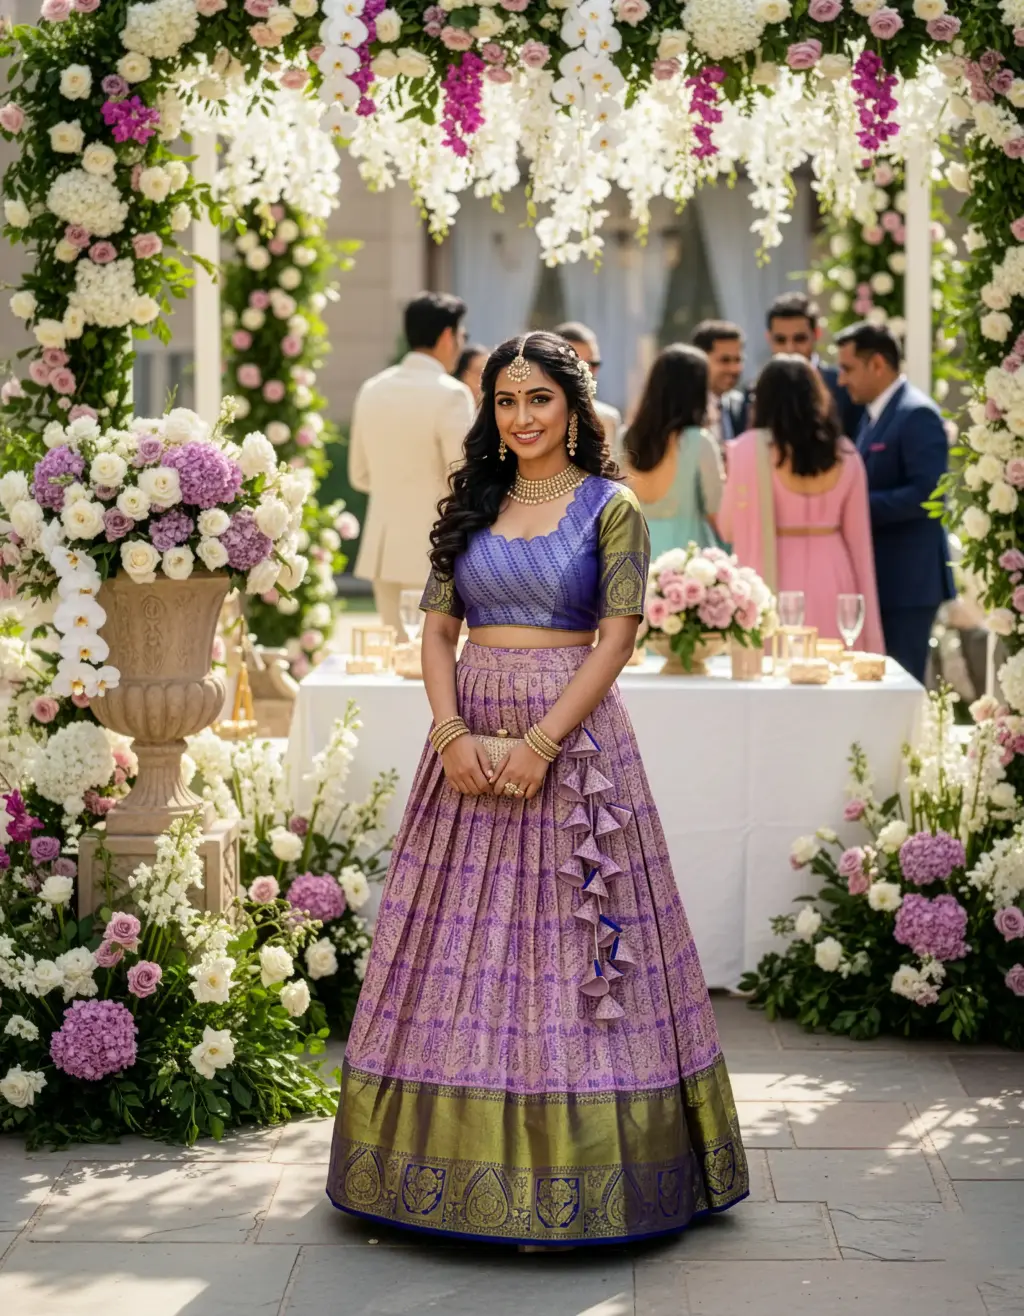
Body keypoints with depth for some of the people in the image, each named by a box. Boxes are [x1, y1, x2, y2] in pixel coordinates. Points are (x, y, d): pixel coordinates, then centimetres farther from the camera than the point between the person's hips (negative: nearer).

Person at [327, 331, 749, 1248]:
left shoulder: (610, 508, -1)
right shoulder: (473, 505, 12)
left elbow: (616, 638, -7)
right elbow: (438, 629, 8)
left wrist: (541, 742, -16)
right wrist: (451, 732, -9)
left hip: (571, 735, -4)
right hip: (470, 735, 4)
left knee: (565, 945, -3)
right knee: (462, 935, 5)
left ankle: (569, 1177, 3)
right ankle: (466, 1156, 14)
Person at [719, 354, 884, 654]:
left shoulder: (750, 448, -4)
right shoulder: (844, 452, 6)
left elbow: (729, 528, 1)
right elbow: (858, 537, 8)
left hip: (776, 582, -3)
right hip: (832, 577, 3)